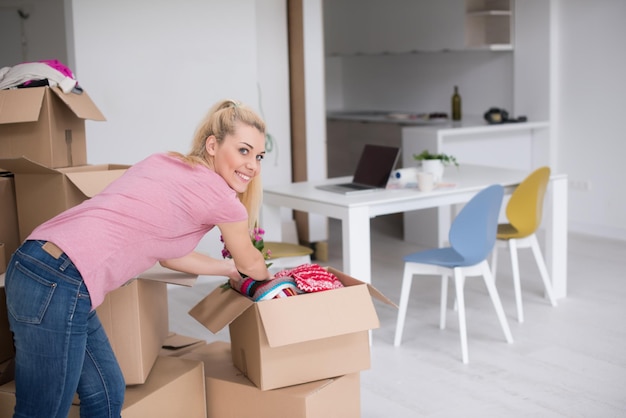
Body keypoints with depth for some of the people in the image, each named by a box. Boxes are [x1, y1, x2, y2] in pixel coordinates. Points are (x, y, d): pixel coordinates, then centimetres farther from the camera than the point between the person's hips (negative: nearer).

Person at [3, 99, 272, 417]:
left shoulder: (167, 164, 17)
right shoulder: (218, 195, -7)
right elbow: (250, 264, 13)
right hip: (58, 287, -10)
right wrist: (268, 275, 35)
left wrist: (229, 268, 39)